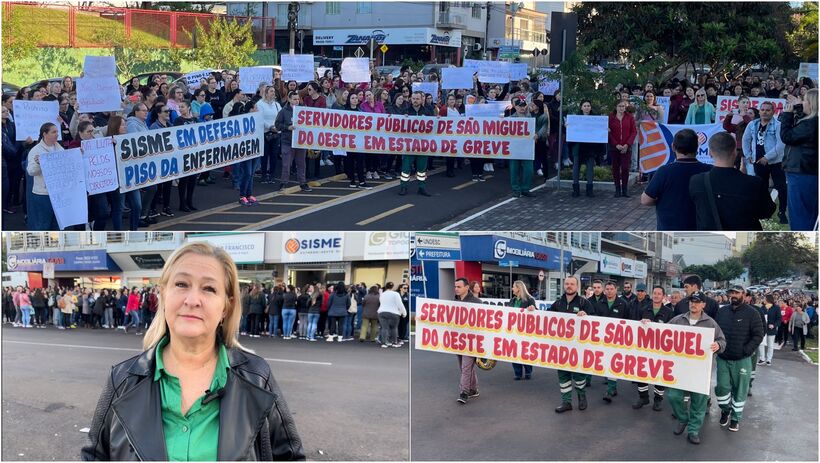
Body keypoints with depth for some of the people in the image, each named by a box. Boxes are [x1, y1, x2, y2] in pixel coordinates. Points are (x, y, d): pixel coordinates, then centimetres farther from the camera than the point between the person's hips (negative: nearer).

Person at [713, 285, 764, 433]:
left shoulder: (751, 313, -7)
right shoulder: (722, 311, 5)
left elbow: (758, 335, -8)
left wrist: (746, 350, -14)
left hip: (742, 360, -3)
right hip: (722, 358, 3)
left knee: (739, 390, 6)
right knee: (722, 387, 3)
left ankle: (735, 418, 20)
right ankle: (725, 410, 29)